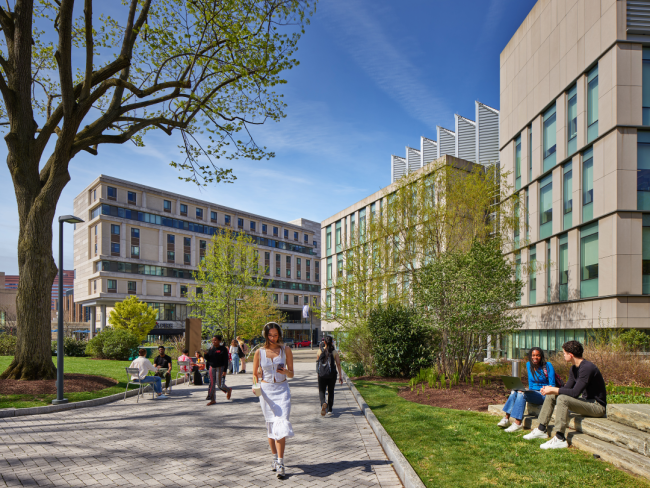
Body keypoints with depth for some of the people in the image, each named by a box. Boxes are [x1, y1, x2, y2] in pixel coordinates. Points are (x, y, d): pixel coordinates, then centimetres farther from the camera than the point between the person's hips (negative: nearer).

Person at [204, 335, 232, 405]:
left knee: (219, 384, -5)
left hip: (220, 368, -5)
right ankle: (213, 400, 11)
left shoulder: (223, 349, -9)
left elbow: (226, 361, -11)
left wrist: (225, 371, -16)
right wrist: (206, 355, -13)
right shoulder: (211, 349, 6)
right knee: (212, 384, 3)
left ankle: (229, 390, 25)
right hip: (212, 368, 5)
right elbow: (208, 358, 9)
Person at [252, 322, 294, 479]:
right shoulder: (259, 352, 1)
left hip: (282, 390, -1)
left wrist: (286, 371, -19)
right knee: (271, 425, 8)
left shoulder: (286, 350, 0)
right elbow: (255, 373, 9)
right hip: (266, 390, 1)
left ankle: (280, 463, -9)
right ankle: (275, 457, 26)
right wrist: (256, 385, -10)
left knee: (281, 424, -12)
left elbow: (291, 374, 3)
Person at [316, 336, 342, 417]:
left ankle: (323, 403, -20)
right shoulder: (334, 352, -3)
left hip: (322, 374, -1)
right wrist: (340, 376, -1)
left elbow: (317, 362, 7)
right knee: (331, 391, 14)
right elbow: (338, 364, -5)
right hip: (332, 374, 1)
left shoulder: (319, 351, -3)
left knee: (321, 390, 10)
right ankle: (329, 410, 14)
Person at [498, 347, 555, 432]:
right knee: (514, 391, -20)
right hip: (533, 392, 6)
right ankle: (506, 419, -22)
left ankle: (518, 423, -34)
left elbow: (552, 385, -6)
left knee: (522, 393, -30)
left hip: (543, 395, -6)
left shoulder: (548, 366, -6)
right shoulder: (529, 365, 11)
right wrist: (530, 390, 0)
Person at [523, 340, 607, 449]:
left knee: (562, 399, -31)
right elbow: (567, 388, 13)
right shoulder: (574, 368, 8)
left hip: (598, 406, -10)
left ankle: (560, 439, -28)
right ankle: (541, 430, 10)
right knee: (551, 396, 7)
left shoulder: (587, 368, -23)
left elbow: (574, 393, -29)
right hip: (587, 402, 10)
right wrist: (551, 389, -5)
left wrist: (553, 390, -19)